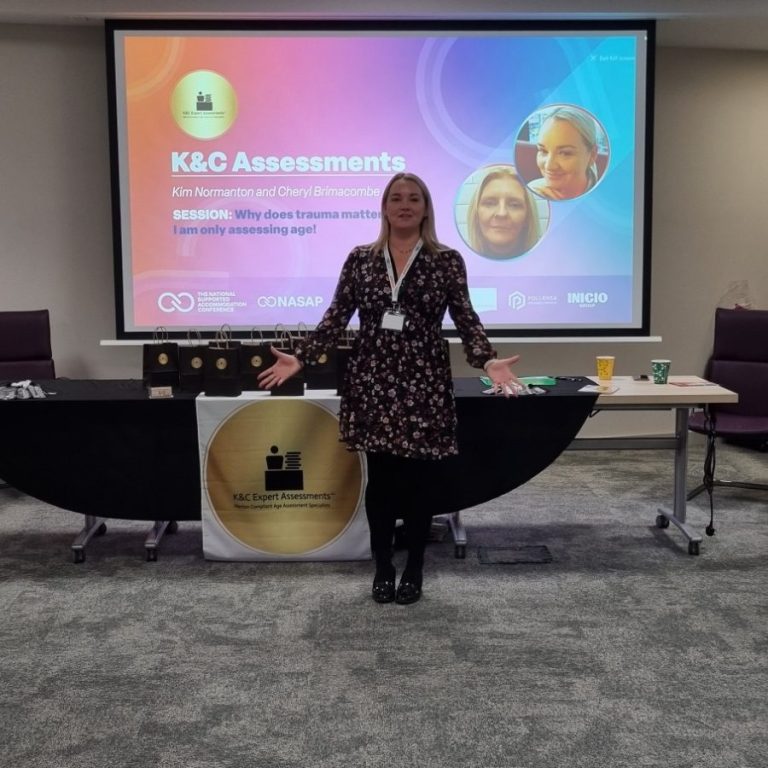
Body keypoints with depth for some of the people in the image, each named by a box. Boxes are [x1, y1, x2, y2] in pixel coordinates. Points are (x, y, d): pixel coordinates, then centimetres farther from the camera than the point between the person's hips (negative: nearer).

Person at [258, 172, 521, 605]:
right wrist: (299, 358, -3)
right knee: (380, 479, 7)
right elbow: (336, 319, 6)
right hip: (373, 382, 1)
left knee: (419, 480, 4)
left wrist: (488, 360, -17)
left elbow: (466, 319, -1)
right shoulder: (360, 259, 6)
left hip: (424, 384, -1)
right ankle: (382, 567, 22)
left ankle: (414, 569, 21)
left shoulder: (447, 260, 2)